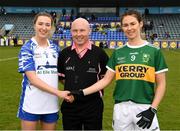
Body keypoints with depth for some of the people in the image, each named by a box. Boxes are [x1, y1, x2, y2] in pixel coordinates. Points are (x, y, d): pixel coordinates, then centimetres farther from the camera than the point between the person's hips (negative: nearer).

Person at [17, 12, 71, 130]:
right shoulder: (27, 48, -6)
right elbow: (32, 79, -15)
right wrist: (58, 93, -21)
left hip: (52, 105, 4)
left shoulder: (55, 48, 7)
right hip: (31, 105, -4)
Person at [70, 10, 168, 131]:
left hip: (144, 108, -2)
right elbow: (106, 80, 6)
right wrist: (82, 92, -3)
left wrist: (152, 109, -9)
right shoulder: (118, 53, 7)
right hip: (121, 108, 3)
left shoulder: (154, 51, -1)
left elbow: (161, 84, 0)